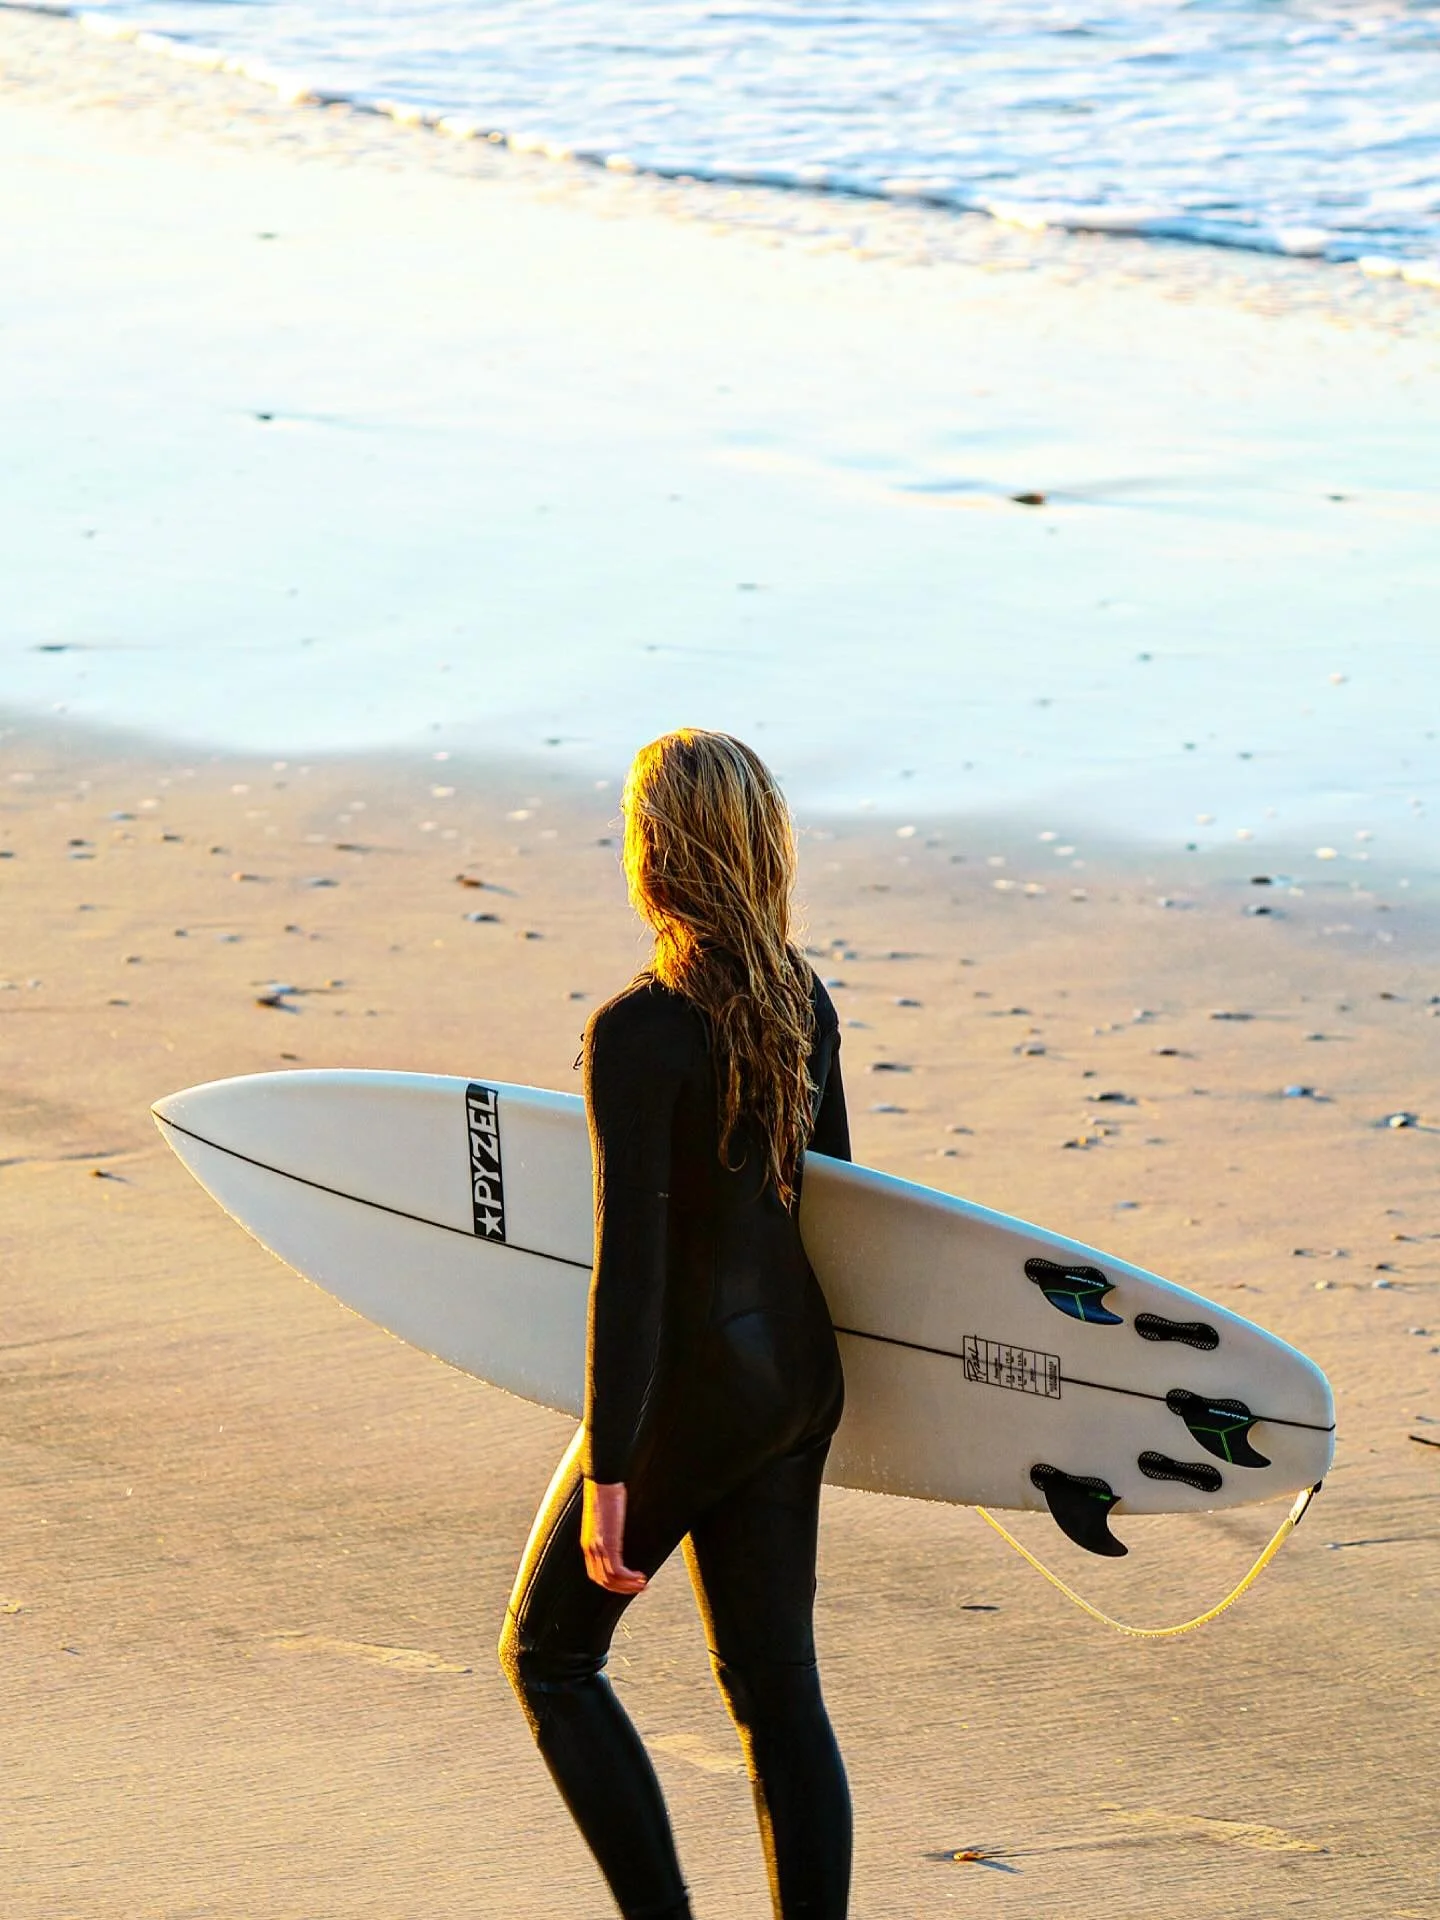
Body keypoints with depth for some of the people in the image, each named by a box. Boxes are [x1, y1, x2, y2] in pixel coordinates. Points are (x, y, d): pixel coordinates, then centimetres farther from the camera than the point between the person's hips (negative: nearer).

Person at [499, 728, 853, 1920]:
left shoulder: (637, 1033, -22)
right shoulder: (801, 999, 1)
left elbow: (629, 1267, -22)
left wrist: (607, 1477, -18)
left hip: (690, 1390, -7)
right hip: (798, 1372, 7)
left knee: (548, 1655, 13)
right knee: (776, 1682, 12)